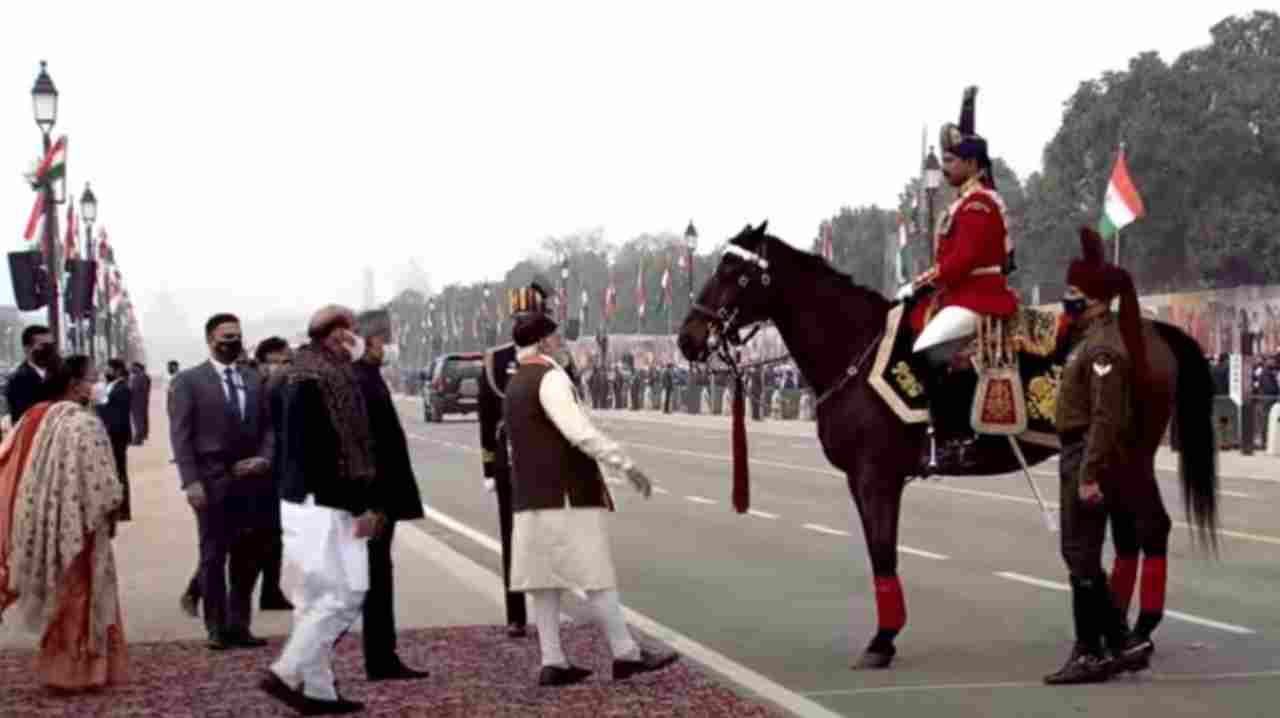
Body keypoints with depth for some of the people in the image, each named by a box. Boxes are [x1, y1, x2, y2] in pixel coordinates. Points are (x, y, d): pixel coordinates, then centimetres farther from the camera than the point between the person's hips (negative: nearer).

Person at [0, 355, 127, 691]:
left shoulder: (35, 419, 3)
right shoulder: (84, 423, -19)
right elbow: (99, 481, -21)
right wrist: (112, 506, -3)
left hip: (43, 522, 7)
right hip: (78, 523, -7)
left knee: (58, 597, 19)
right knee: (78, 597, 6)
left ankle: (57, 665, 27)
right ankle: (77, 671, 13)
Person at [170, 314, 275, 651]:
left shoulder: (254, 380, 12)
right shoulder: (188, 381, -2)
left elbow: (267, 427, 14)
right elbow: (180, 435, -6)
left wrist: (265, 458, -5)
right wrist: (190, 481, -14)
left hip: (252, 480, 4)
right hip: (213, 481, -4)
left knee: (248, 557, 5)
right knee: (214, 556, 2)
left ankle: (238, 625, 14)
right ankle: (217, 629, 9)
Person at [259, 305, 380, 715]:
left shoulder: (292, 376, 14)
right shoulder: (330, 379, -17)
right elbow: (347, 447, -20)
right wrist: (363, 505, -17)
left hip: (298, 499, 10)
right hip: (327, 505, -10)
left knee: (316, 597, 13)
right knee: (344, 595, -6)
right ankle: (286, 673, -6)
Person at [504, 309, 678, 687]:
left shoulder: (515, 387, 17)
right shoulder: (550, 378, -13)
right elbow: (581, 432, -23)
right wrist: (627, 466, -20)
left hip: (531, 496, 9)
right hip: (566, 494, -9)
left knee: (546, 581, 6)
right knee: (596, 575, -4)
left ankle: (552, 663, 6)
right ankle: (626, 654, 0)